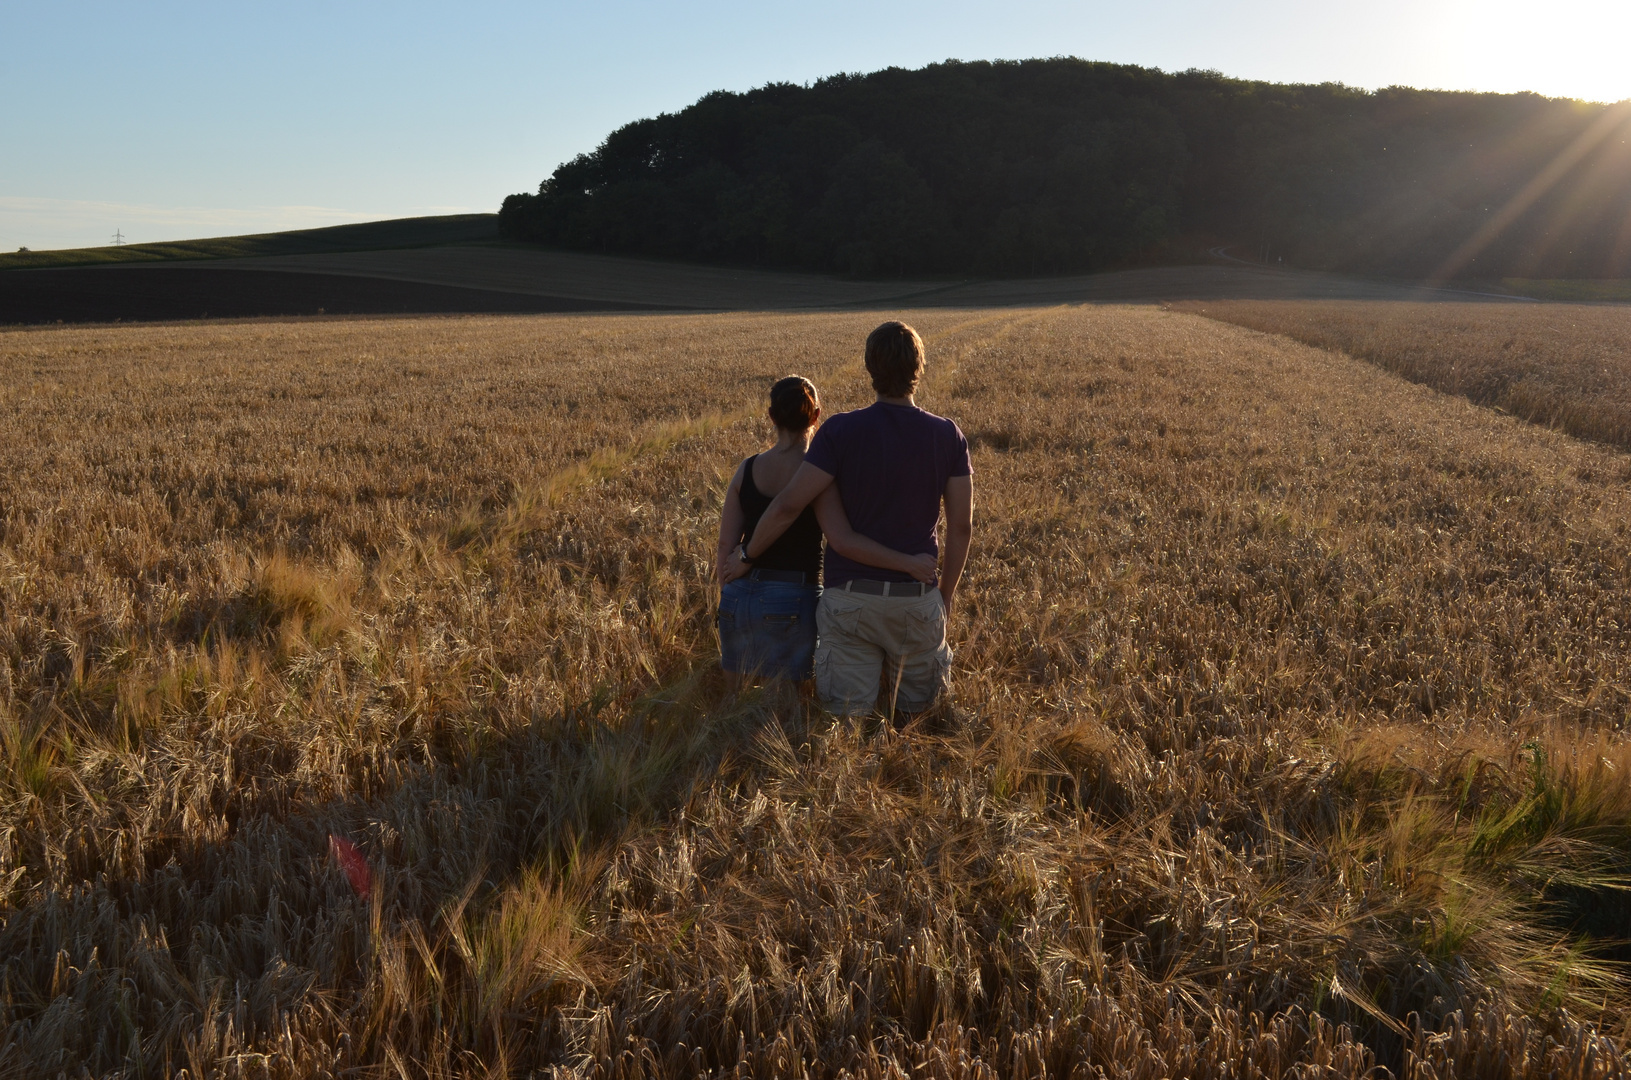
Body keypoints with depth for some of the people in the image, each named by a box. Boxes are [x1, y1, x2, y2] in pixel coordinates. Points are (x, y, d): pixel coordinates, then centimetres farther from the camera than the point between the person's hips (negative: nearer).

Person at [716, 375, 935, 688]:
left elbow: (726, 544, 3)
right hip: (792, 600, -4)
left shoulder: (747, 469, 2)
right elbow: (843, 540, -23)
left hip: (739, 598, 4)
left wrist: (727, 600, 15)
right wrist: (907, 563, -18)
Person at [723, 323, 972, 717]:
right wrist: (948, 590, 15)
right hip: (917, 598, 2)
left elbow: (788, 505, -13)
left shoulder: (841, 431, -11)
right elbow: (961, 525, 1)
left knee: (848, 717, 5)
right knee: (918, 714, 20)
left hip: (850, 598, -2)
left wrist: (748, 555, 3)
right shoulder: (947, 436, -3)